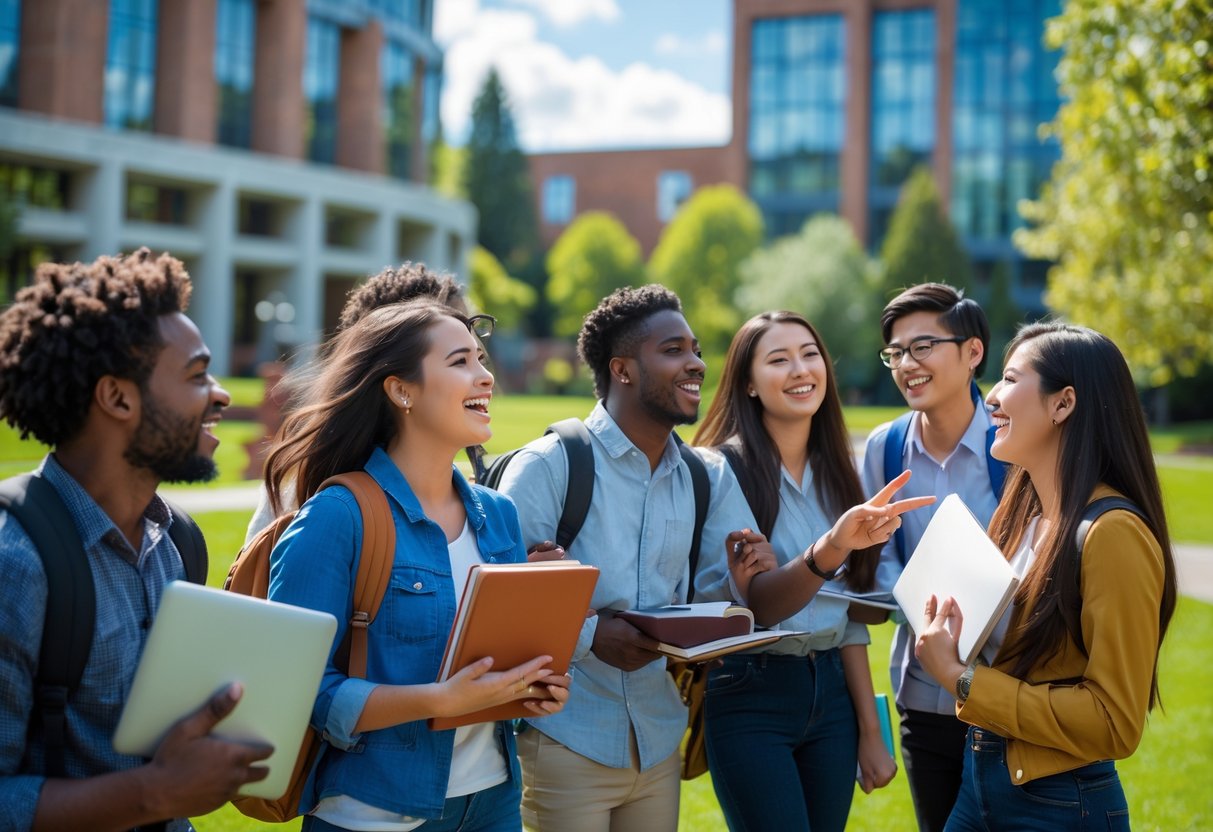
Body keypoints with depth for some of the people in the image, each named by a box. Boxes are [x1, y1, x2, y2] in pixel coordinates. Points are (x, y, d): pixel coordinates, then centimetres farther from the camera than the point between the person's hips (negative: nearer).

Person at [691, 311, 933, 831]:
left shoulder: (833, 472, 8)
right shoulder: (720, 470, -11)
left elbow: (847, 611, 11)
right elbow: (748, 605, -20)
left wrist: (870, 732, 10)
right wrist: (829, 549, -37)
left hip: (831, 692, 6)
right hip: (750, 699, -6)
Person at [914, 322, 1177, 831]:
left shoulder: (1112, 533, -20)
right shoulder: (1020, 512, 5)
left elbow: (1115, 723, -21)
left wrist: (962, 681, -20)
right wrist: (949, 645, -3)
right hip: (982, 777, 8)